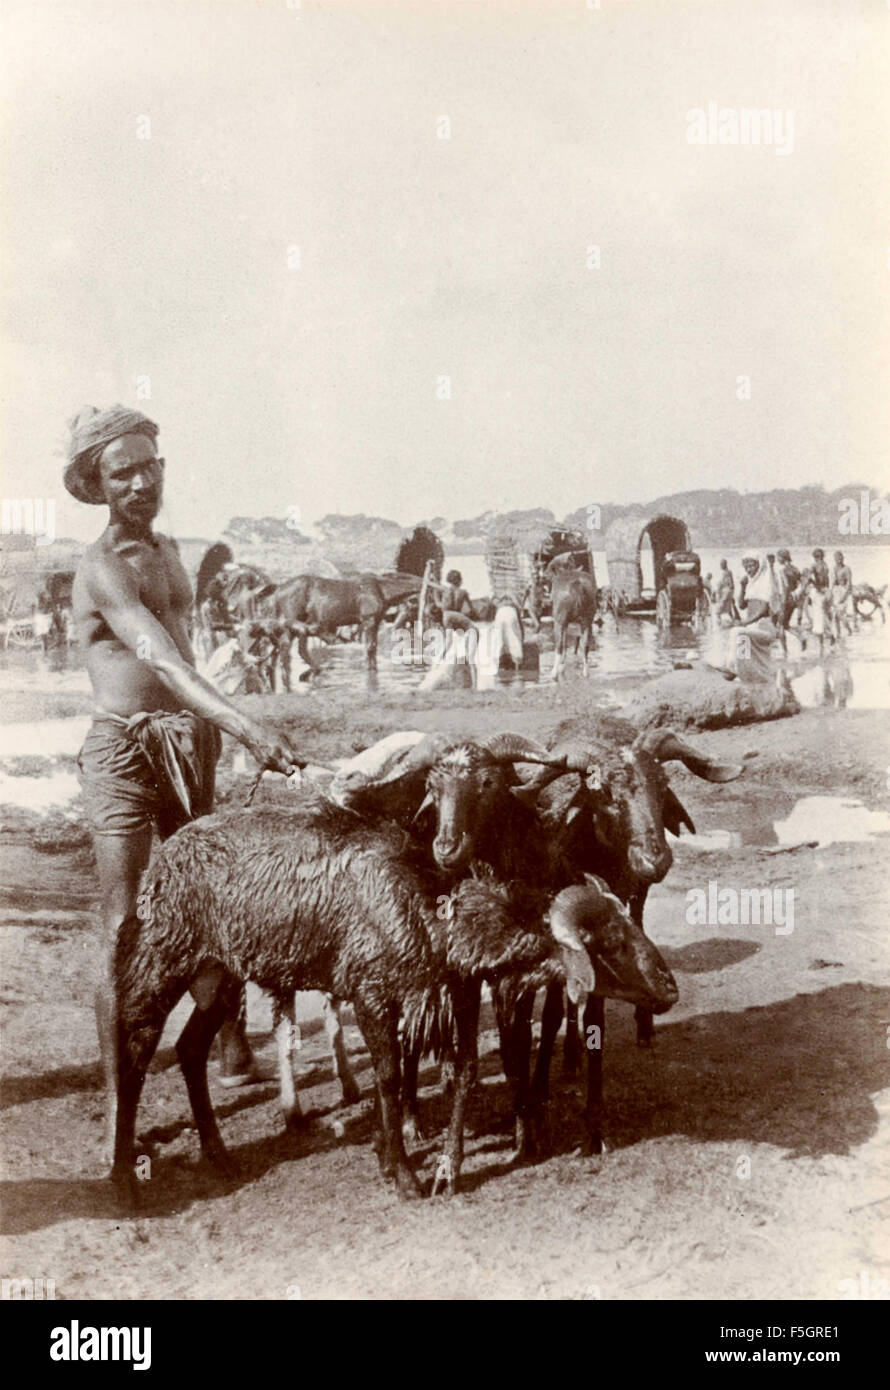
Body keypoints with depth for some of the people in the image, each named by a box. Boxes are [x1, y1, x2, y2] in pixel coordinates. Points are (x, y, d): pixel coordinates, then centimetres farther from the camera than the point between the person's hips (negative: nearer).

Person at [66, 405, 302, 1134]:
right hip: (125, 752, -7)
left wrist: (209, 735, 16)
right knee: (127, 933, -5)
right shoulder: (103, 569, -14)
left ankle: (236, 1057, 30)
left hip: (187, 746, 8)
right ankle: (120, 1104, 2)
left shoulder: (168, 551, 13)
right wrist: (248, 727, -39)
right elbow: (165, 662, -29)